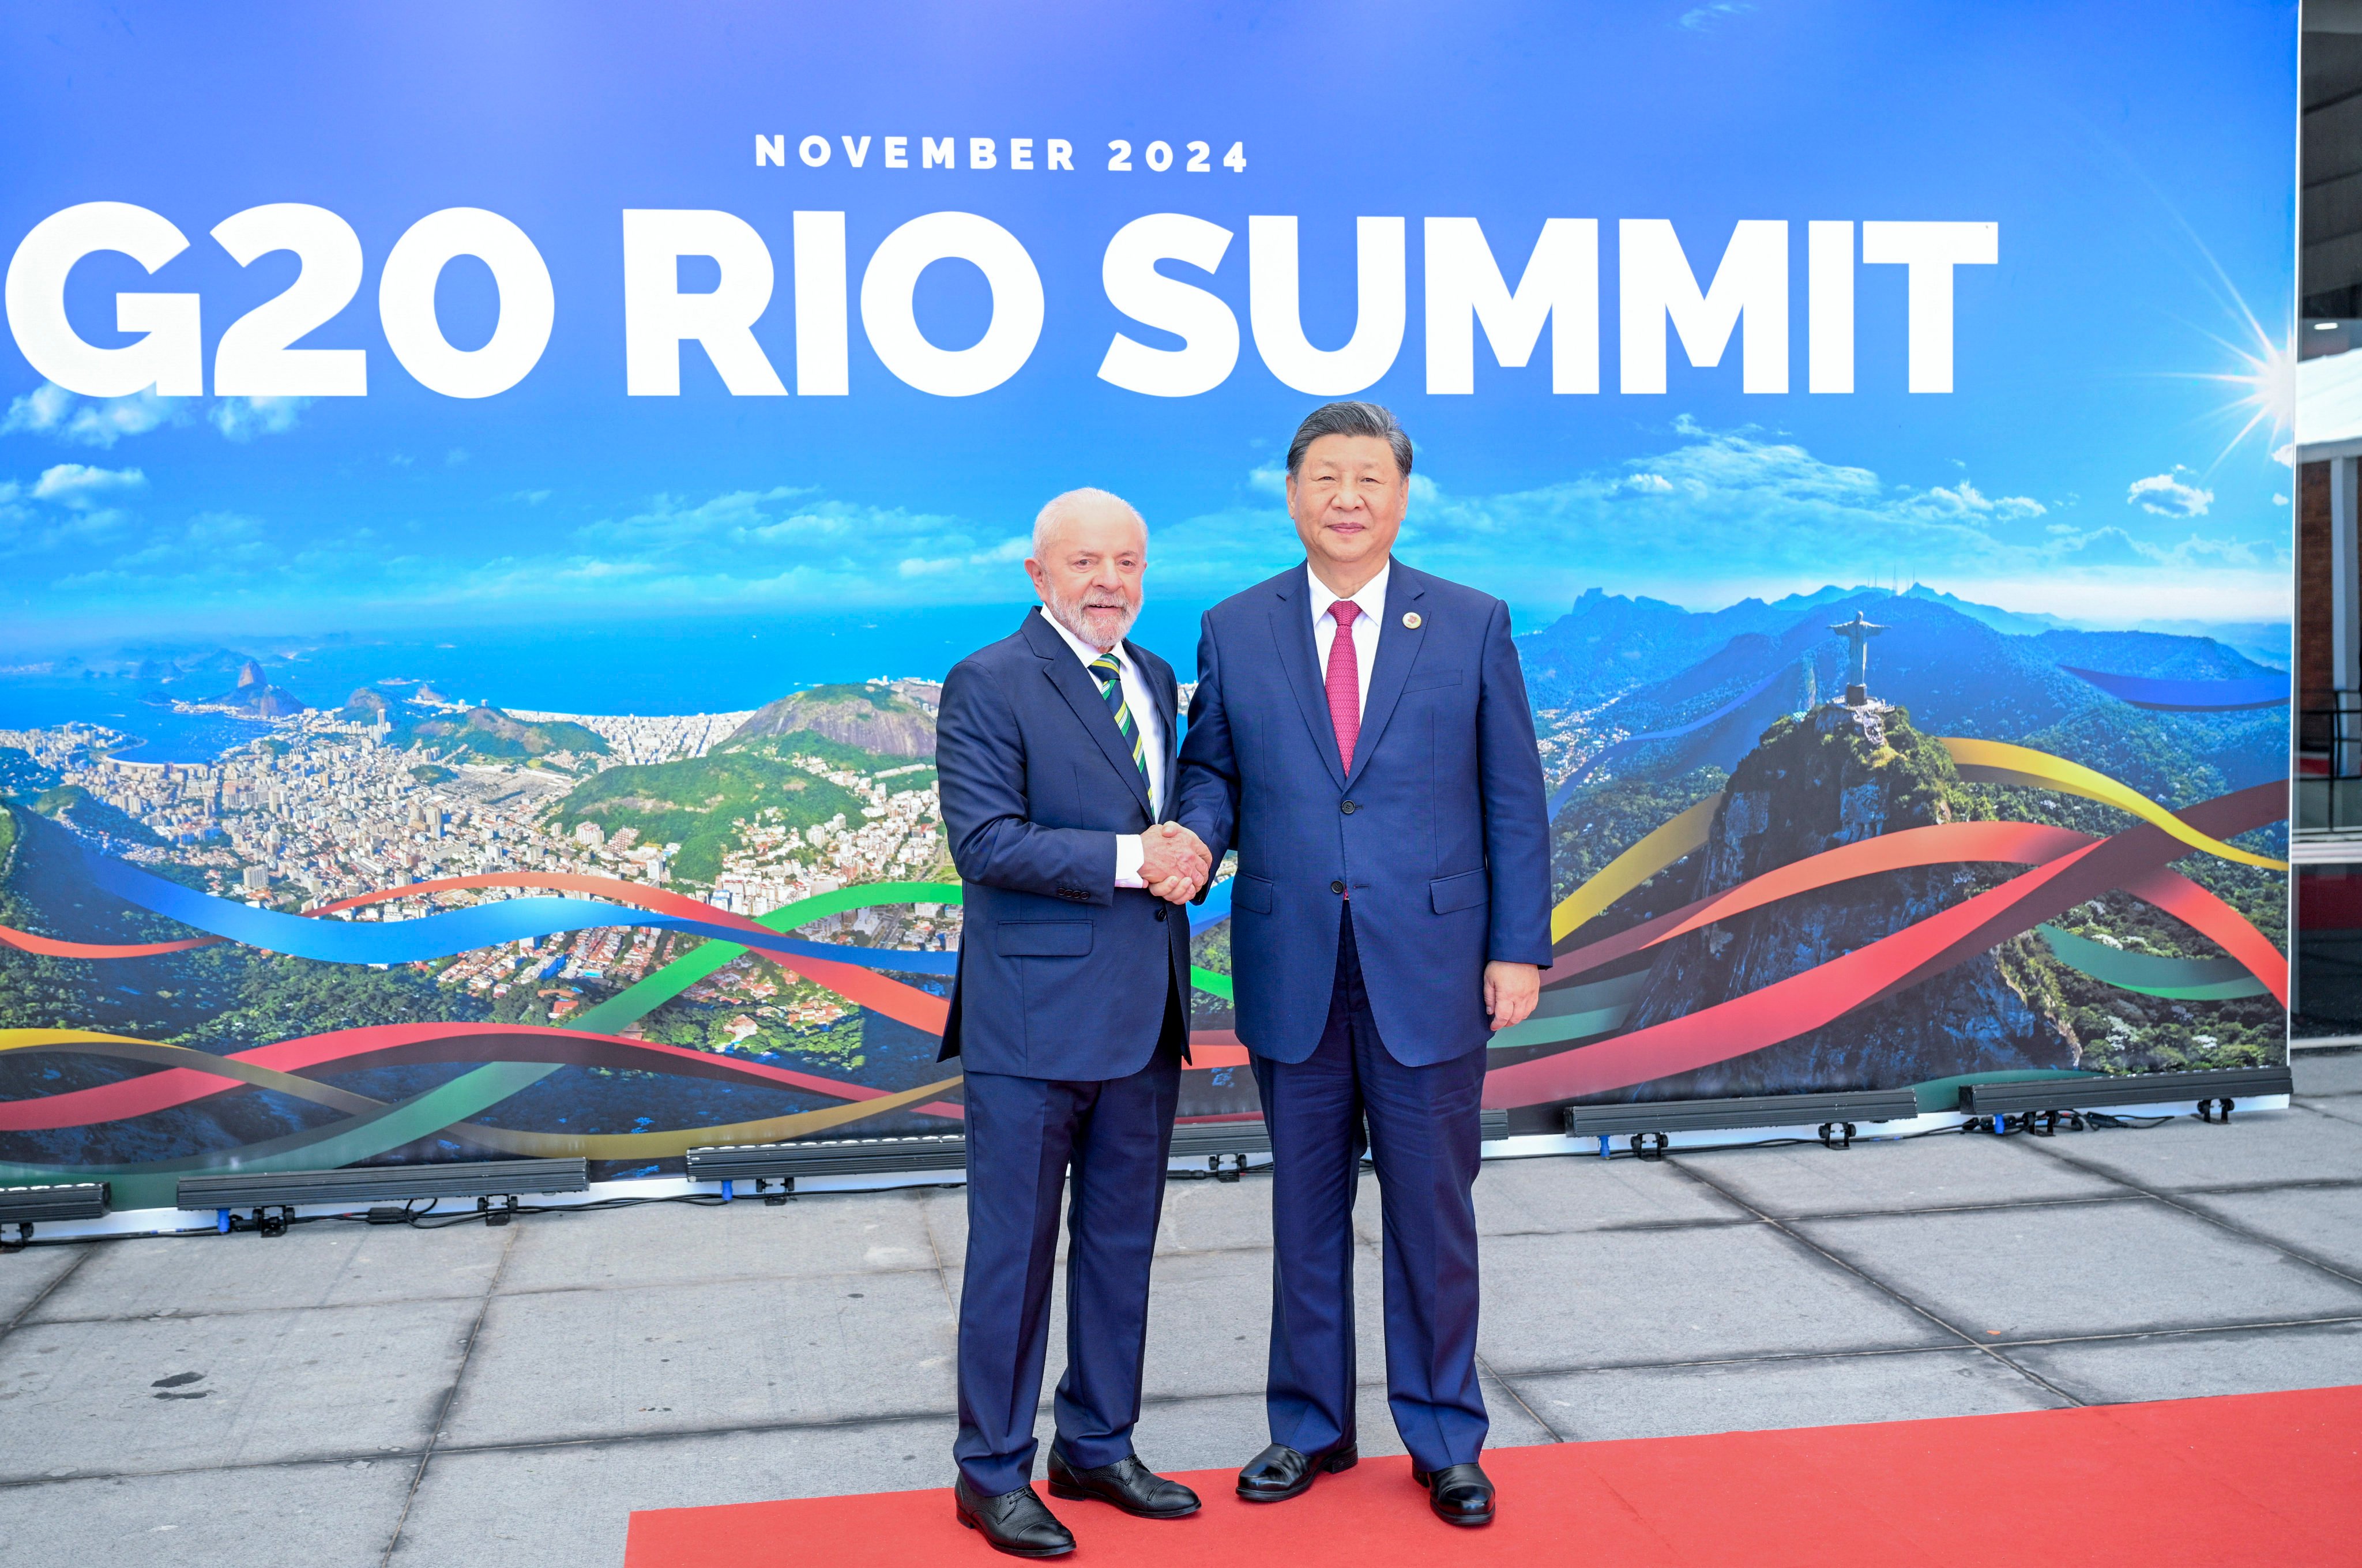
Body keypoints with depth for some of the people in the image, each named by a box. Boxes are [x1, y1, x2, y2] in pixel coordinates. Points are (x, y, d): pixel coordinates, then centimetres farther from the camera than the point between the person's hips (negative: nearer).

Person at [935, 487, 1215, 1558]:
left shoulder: (1157, 680, 14)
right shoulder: (989, 685, -9)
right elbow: (985, 842, -18)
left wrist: (1191, 855, -5)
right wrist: (1131, 859, -21)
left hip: (1145, 1014, 7)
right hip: (1035, 1013, -7)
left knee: (1122, 1246, 16)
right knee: (1015, 1249, 3)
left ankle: (1097, 1448, 31)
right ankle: (992, 1472, 18)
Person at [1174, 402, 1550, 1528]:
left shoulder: (1473, 625, 2)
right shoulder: (1233, 631, 5)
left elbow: (1514, 802, 2)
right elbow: (1210, 769, 11)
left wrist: (1519, 949, -3)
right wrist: (1198, 833, -12)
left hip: (1429, 969, -1)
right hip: (1292, 972, 2)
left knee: (1432, 1211, 8)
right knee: (1305, 1210, 13)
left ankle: (1445, 1440, 26)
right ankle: (1311, 1426, 30)